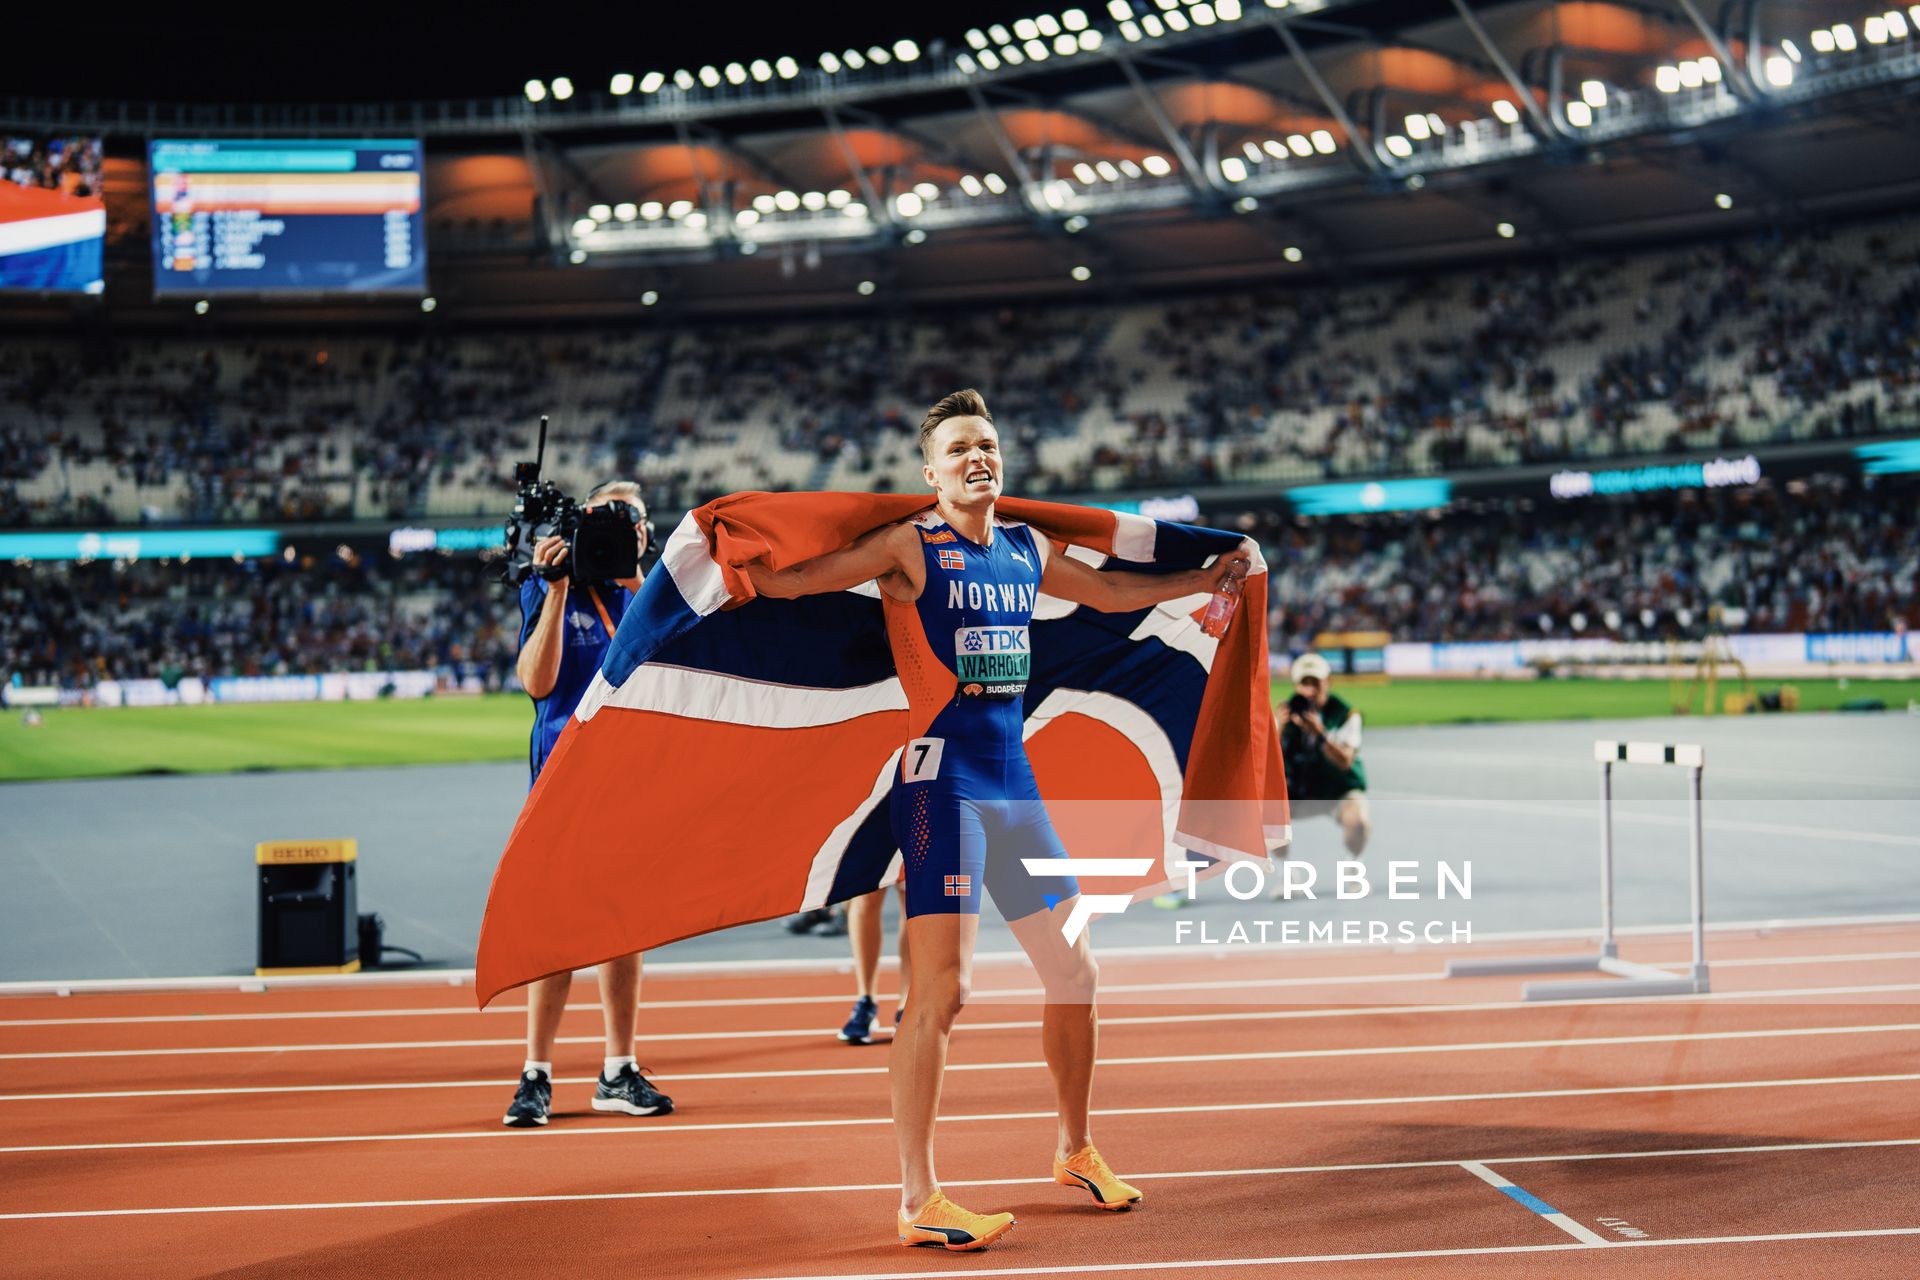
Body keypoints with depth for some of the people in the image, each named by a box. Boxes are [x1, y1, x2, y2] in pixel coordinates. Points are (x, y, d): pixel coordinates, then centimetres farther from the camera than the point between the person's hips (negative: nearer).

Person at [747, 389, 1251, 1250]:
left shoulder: (1027, 550, 13)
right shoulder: (908, 547, -6)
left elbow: (1110, 594, 29)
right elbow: (787, 582, -9)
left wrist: (1207, 577, 34)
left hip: (1015, 782, 7)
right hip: (942, 781, -7)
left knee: (1074, 972, 13)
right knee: (942, 987, -13)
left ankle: (1075, 1150, 33)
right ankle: (918, 1201, -5)